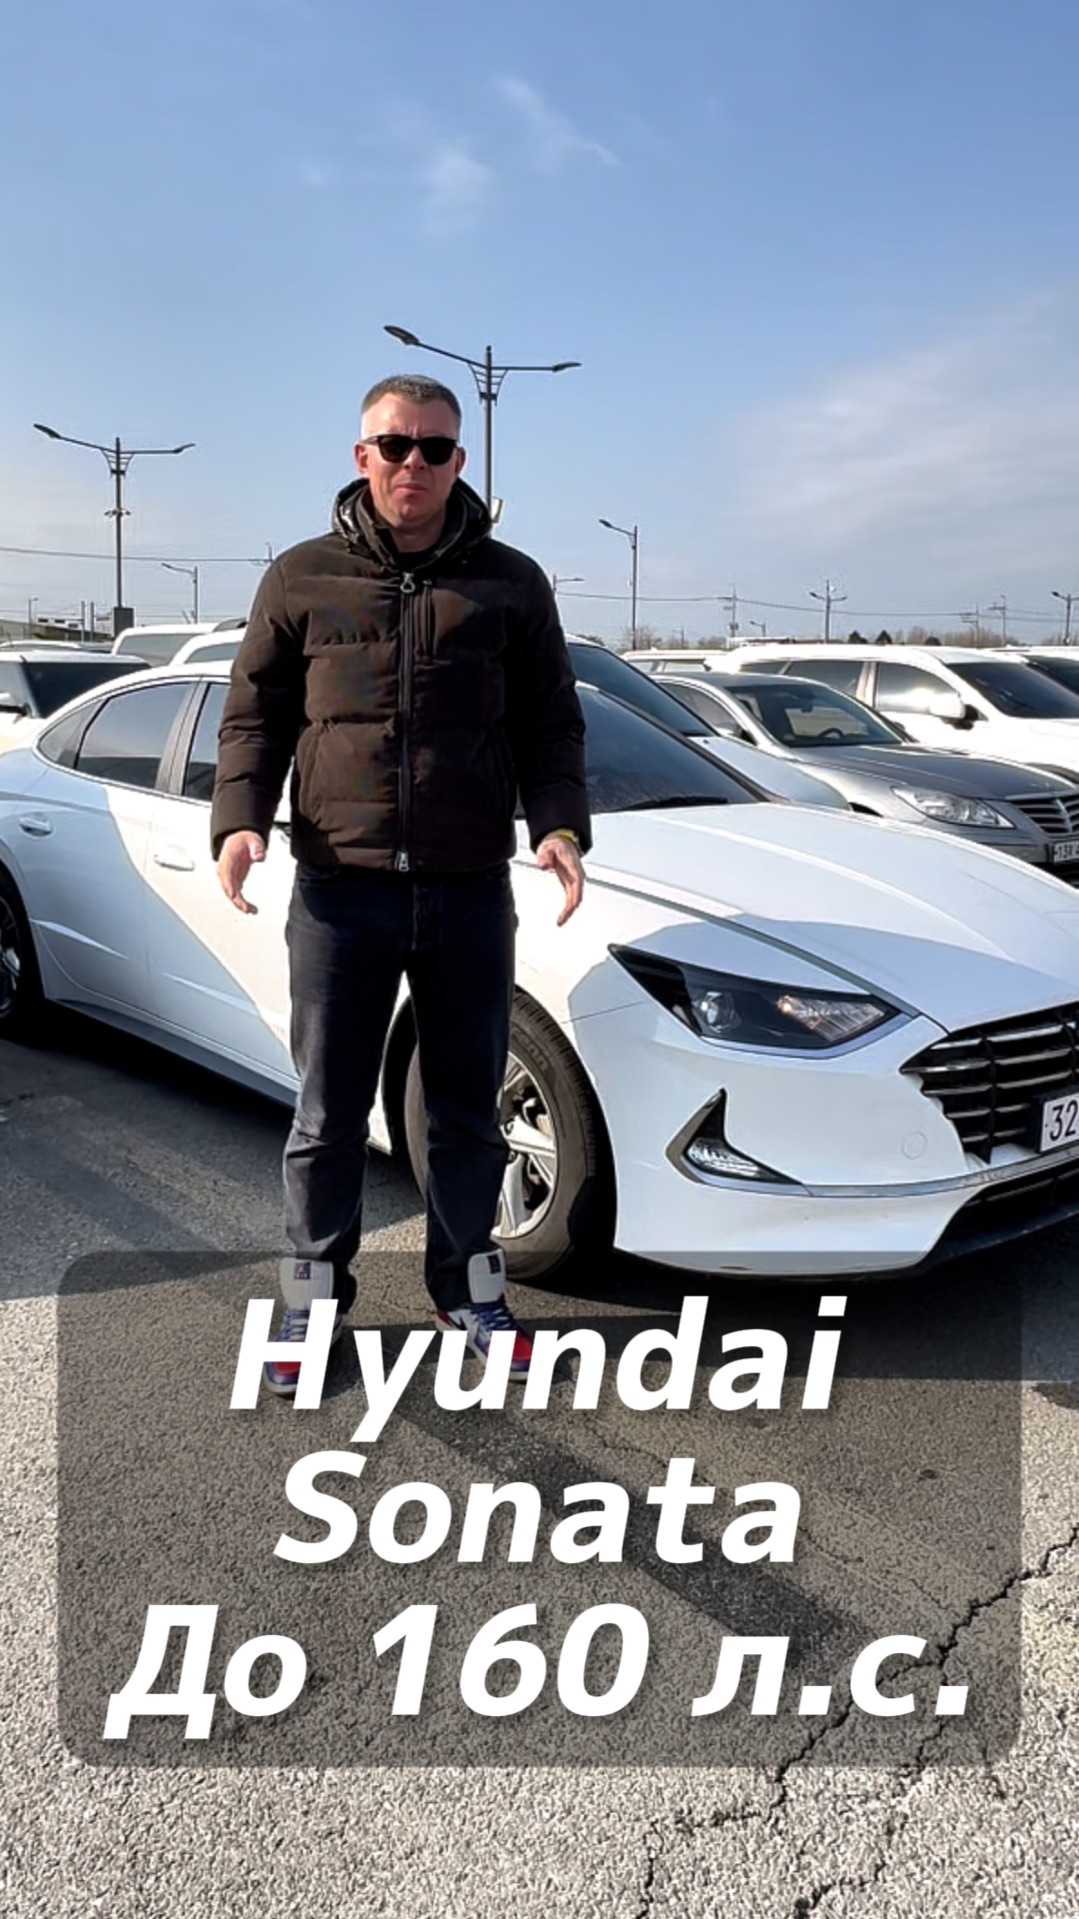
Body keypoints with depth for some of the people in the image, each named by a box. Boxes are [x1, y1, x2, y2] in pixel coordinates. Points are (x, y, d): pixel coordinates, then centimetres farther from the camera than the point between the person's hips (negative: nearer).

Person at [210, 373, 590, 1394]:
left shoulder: (510, 584, 8)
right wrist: (240, 818, -9)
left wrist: (559, 824, -9)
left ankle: (469, 1285, 29)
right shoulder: (303, 578, 7)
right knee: (328, 1111, 7)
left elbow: (550, 727, 8)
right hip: (338, 889, 0)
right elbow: (254, 715, 8)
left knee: (467, 1109, 12)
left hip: (470, 891, 1)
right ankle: (314, 1293, 23)